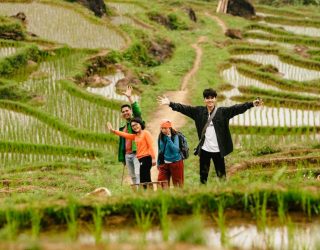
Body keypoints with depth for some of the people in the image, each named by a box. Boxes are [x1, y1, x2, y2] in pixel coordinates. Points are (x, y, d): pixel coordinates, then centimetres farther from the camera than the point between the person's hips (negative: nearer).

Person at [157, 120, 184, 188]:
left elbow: (175, 149, -24)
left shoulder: (175, 136, -12)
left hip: (175, 162, -5)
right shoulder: (161, 137, 2)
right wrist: (159, 163, 17)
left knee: (177, 184, 4)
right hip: (164, 163, 5)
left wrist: (169, 138, -25)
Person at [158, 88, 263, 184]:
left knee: (221, 176, 4)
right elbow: (184, 108, -1)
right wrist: (170, 103, -12)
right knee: (203, 176, 11)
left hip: (218, 150, -2)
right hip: (204, 149, 2)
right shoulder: (199, 111, 3)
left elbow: (237, 108, -13)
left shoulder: (223, 112, -3)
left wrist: (252, 104, -26)